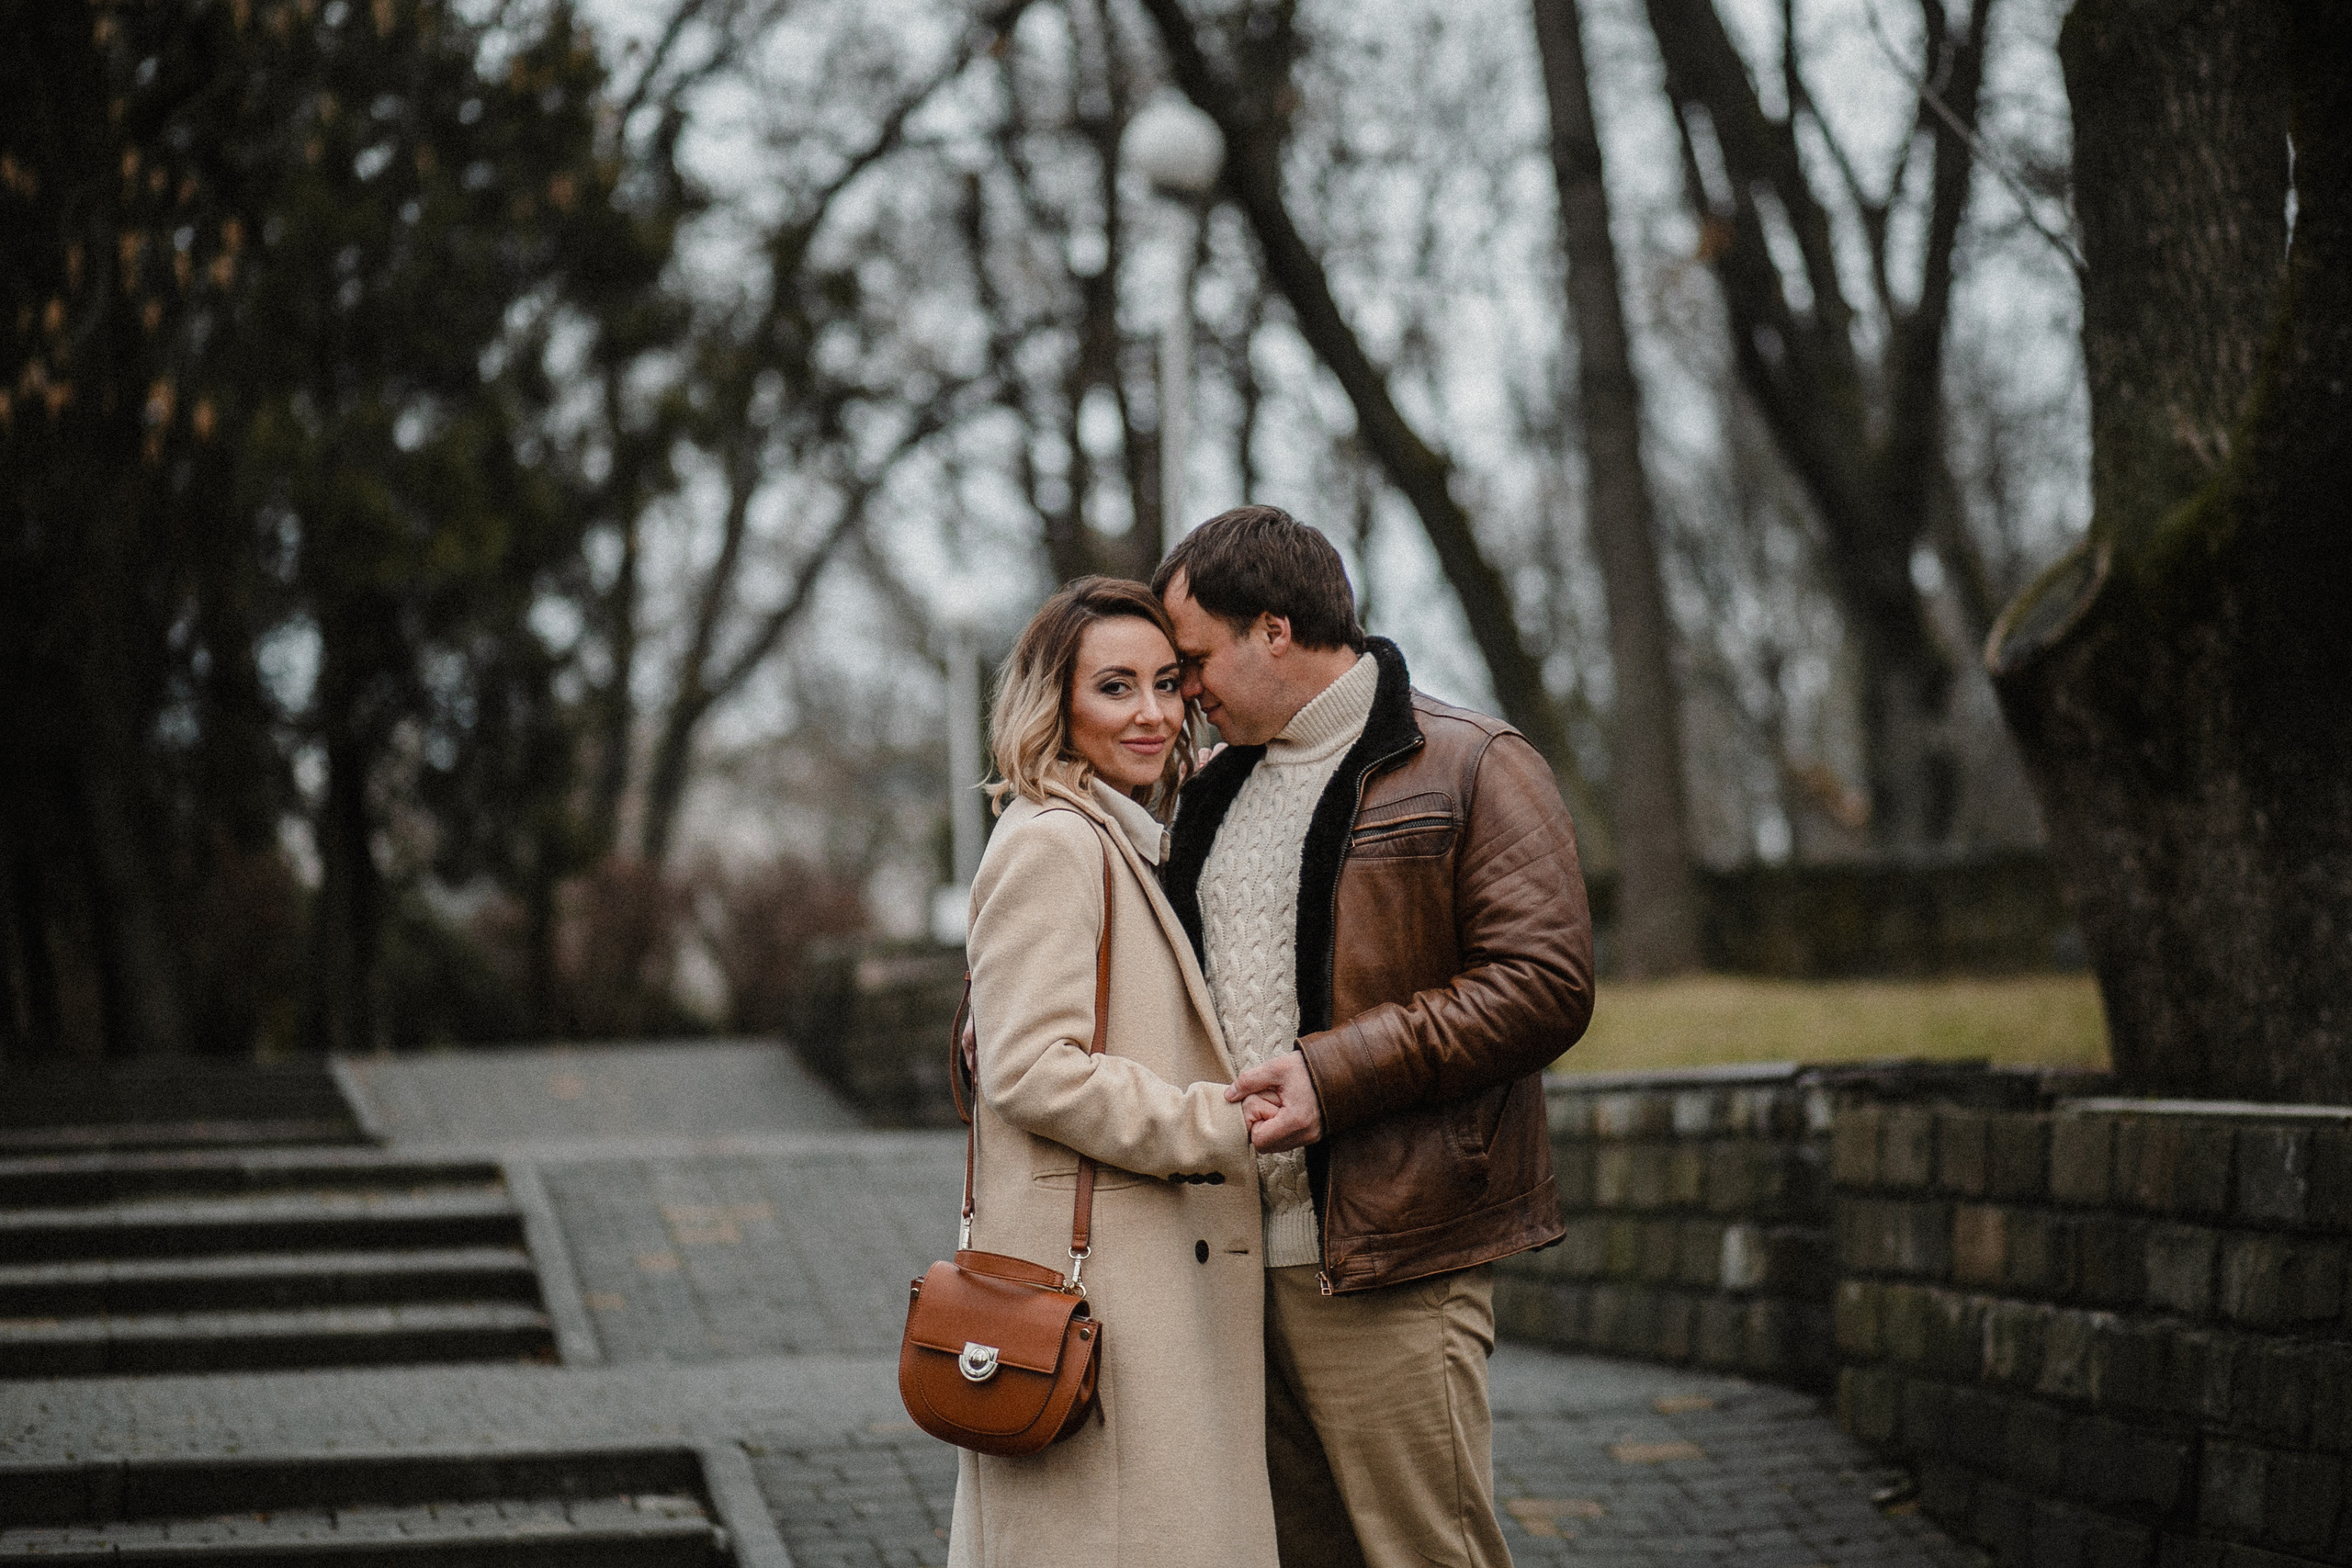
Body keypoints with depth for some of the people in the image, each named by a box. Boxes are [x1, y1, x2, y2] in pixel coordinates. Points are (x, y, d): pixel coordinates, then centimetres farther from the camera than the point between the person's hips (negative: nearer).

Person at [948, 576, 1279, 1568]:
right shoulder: (1050, 844, -10)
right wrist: (1223, 1125, -16)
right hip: (1086, 1281, -10)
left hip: (1165, 1289, 10)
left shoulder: (1136, 847, 21)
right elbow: (1033, 1069, -18)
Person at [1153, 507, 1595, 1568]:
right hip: (1239, 1253, 7)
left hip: (1383, 1261, -7)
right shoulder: (1221, 790, 20)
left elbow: (1545, 984, -13)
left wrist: (1335, 1074, -18)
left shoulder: (1468, 769, -4)